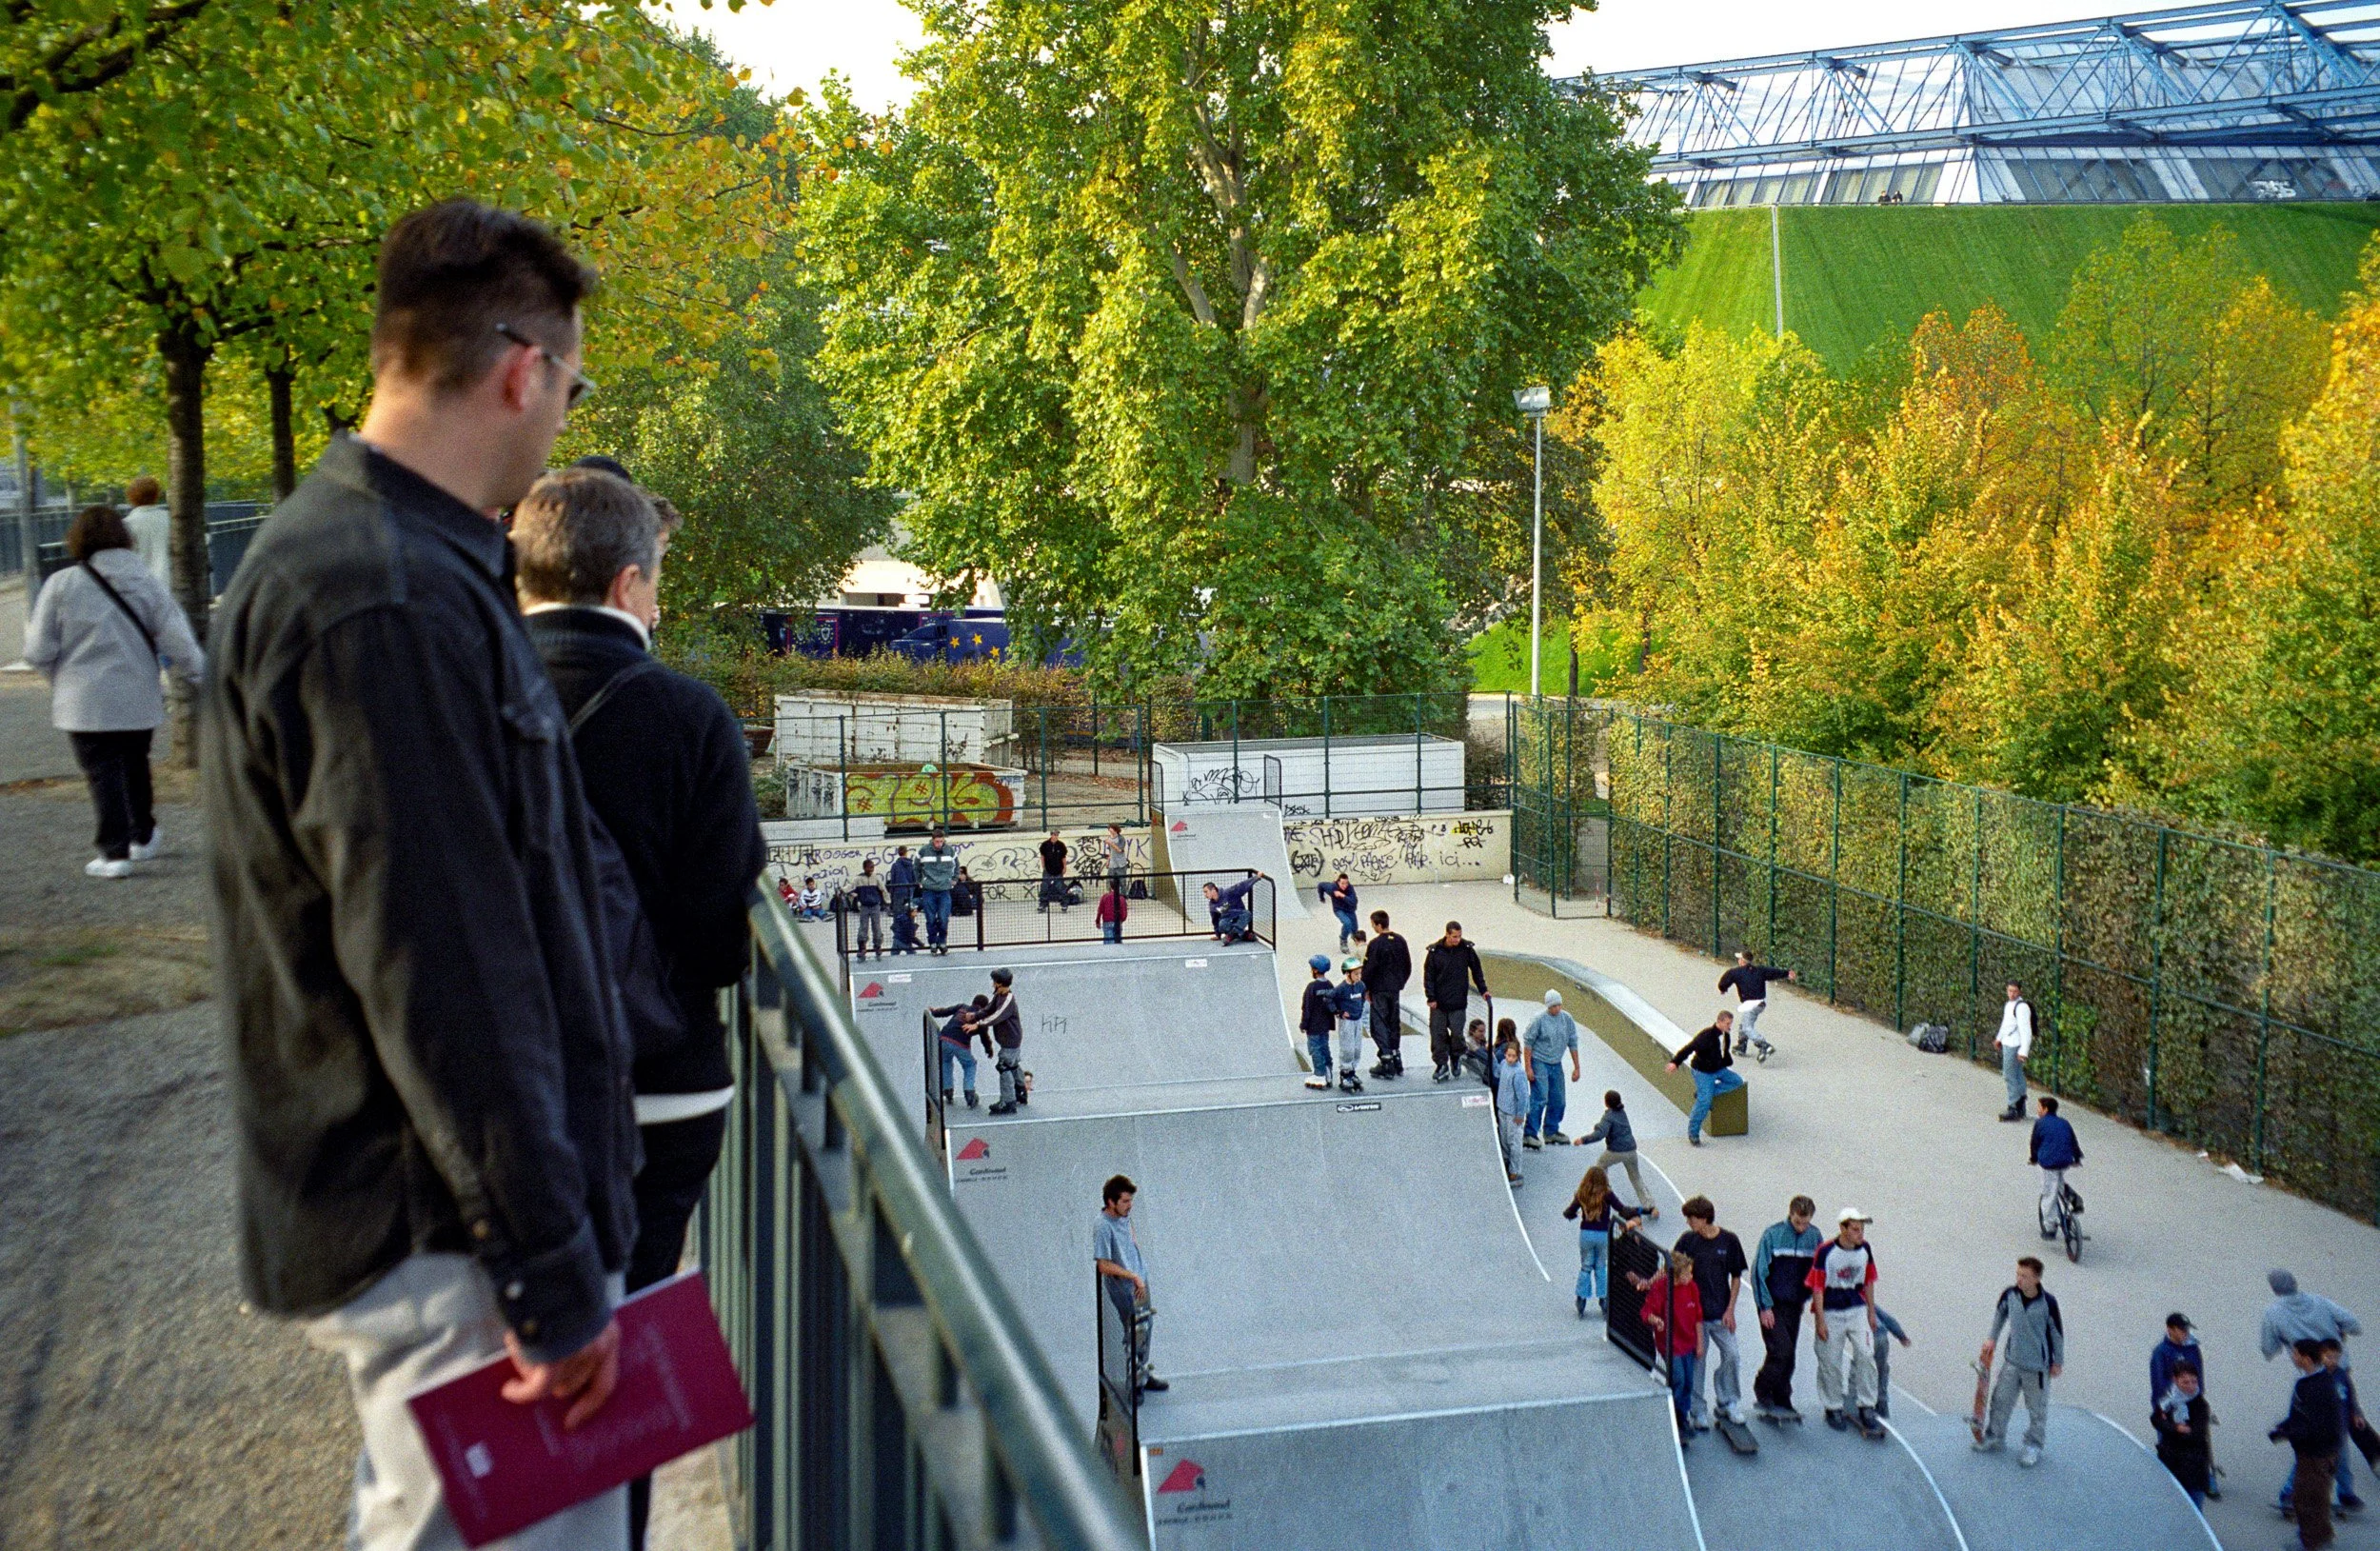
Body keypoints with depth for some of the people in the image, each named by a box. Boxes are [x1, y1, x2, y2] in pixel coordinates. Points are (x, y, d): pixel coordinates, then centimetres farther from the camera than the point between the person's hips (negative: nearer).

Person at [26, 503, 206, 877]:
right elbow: (177, 642, -5)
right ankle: (143, 837, 33)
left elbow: (39, 652, -7)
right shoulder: (147, 583, -4)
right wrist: (194, 672, 11)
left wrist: (62, 677, 12)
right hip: (138, 700, 3)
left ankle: (115, 852, -2)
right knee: (135, 768, 20)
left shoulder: (62, 584, -9)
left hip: (85, 703, -3)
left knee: (102, 775, 2)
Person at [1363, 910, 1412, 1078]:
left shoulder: (1375, 944, -17)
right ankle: (1396, 1059, 19)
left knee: (1379, 1025, -1)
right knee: (1394, 1023, 15)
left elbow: (1369, 969, -14)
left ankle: (1386, 1060, -6)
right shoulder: (1400, 940, 4)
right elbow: (1408, 965, 11)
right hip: (1395, 989, 6)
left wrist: (1366, 989, -2)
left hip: (1379, 990, -6)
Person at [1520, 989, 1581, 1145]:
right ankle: (1530, 1134, -13)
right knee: (1539, 1099, -14)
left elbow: (1573, 1043, 9)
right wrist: (1528, 1068, -13)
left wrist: (1576, 1067, 8)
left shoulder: (1567, 1019, 1)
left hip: (1556, 1064, 6)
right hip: (1539, 1063, -6)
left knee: (1559, 1101, 10)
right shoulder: (1538, 1019, -14)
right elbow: (1528, 1043, -10)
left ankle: (1551, 1131, 25)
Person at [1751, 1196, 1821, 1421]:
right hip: (1773, 1305, -4)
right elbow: (1759, 1271, -9)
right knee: (1780, 1351, -15)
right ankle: (1763, 1397, -2)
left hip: (1795, 1306, 4)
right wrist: (1765, 1307, -11)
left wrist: (1806, 1297, 7)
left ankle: (1781, 1401, 19)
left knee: (1788, 1355, 8)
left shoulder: (1814, 1236, 0)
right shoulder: (1772, 1235, -12)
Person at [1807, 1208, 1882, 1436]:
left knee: (1866, 1355, -8)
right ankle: (1833, 1408, 21)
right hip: (1831, 1312, -3)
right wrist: (1820, 1321, -11)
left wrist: (1871, 1312, 15)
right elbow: (1817, 1286, -11)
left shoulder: (1865, 1249, 0)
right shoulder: (1826, 1251, -15)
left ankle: (1866, 1408, 2)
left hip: (1858, 1310, 3)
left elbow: (1869, 1281, 12)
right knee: (1830, 1362, 4)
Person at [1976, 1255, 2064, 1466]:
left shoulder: (2048, 1302, -21)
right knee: (2001, 1400, 14)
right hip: (2012, 1361, 4)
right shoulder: (2010, 1295, -11)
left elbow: (2057, 1331, -9)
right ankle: (1995, 1438, 31)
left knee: (2037, 1408, 11)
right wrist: (1992, 1338, 13)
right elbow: (2000, 1313, 11)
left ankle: (2034, 1446, 28)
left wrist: (2058, 1362, 0)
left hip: (2037, 1365, -4)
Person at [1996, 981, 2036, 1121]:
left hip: (2015, 1046, -10)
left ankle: (2014, 1109, -5)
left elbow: (2026, 1030, -23)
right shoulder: (2008, 1004, 12)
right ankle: (2020, 1109, 22)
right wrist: (1999, 1037, 41)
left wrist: (2024, 1051, -28)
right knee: (2017, 1076, 15)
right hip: (2007, 1044, 10)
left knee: (2010, 1076, -8)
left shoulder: (2022, 1007, -18)